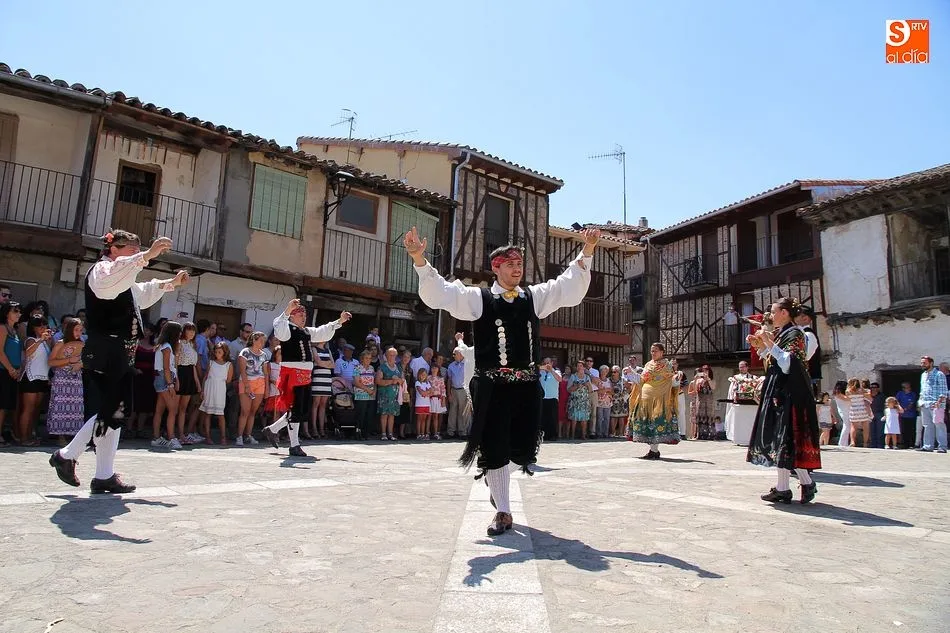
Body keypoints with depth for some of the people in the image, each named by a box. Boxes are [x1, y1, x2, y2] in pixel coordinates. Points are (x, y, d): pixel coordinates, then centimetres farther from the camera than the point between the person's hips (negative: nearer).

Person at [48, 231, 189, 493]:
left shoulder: (124, 280, 25)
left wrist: (171, 283, 34)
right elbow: (108, 284, -31)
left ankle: (105, 475, 12)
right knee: (105, 411, -10)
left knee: (115, 413, 8)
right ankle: (67, 455, 9)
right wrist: (147, 256, -38)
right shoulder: (102, 269, -4)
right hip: (104, 353, -10)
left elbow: (144, 294, 45)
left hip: (120, 355, 10)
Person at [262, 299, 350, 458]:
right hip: (292, 373, -9)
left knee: (304, 410, 13)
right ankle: (294, 446, 7)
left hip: (305, 375, 9)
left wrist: (339, 321, 29)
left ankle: (272, 430, 28)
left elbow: (324, 333, 33)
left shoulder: (307, 331, 20)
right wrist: (287, 310, -41)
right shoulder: (287, 328, -6)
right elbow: (279, 330, -29)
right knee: (295, 410, -3)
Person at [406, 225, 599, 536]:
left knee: (523, 449, 9)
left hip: (527, 384, 4)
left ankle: (496, 481, 43)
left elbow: (571, 287, 9)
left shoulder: (535, 296, 13)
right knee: (494, 449, 2)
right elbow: (439, 293, -7)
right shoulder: (478, 298, 2)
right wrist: (419, 259, -20)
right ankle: (503, 512, 19)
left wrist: (587, 252, -3)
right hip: (492, 386, -3)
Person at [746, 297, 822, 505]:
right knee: (777, 438, 7)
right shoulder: (780, 334, 15)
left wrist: (770, 344, -24)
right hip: (777, 392, 9)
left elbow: (787, 365, -20)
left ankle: (807, 483, 5)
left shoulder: (794, 334, -10)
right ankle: (782, 488, 11)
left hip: (789, 393, -9)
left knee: (787, 437, -8)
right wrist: (760, 347, 12)